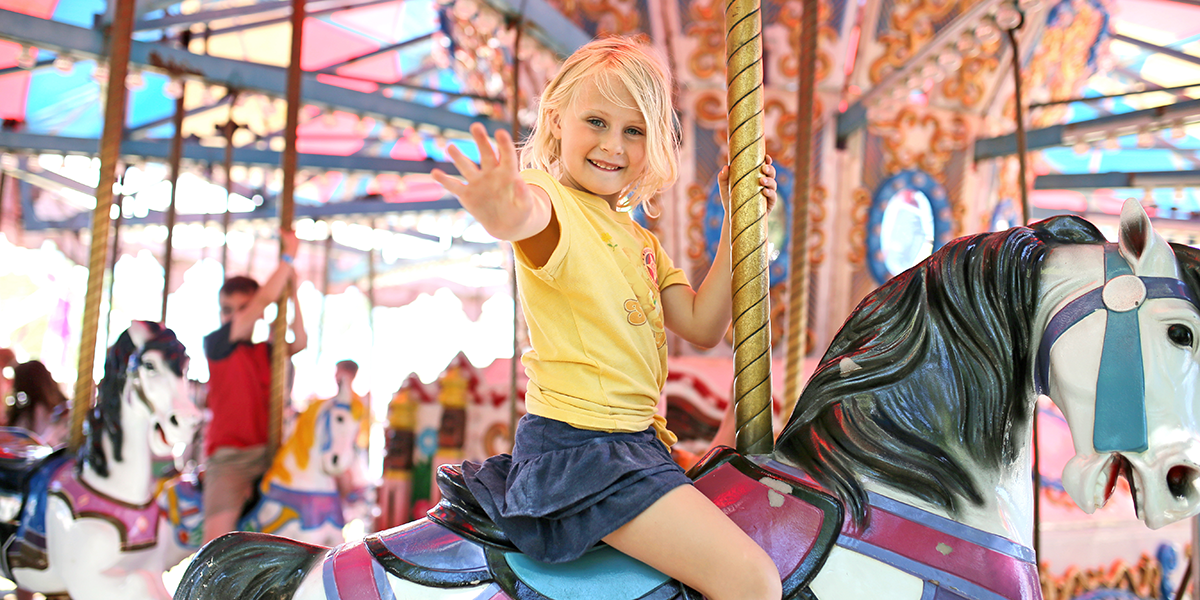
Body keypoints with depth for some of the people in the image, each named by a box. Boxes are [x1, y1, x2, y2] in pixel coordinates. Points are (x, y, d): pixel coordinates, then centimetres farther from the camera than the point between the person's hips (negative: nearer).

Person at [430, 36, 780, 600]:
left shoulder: (640, 240, 19)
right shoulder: (552, 201, -9)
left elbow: (702, 327, 11)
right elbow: (535, 215, -35)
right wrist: (511, 215, -60)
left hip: (634, 440, 9)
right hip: (576, 443, -9)